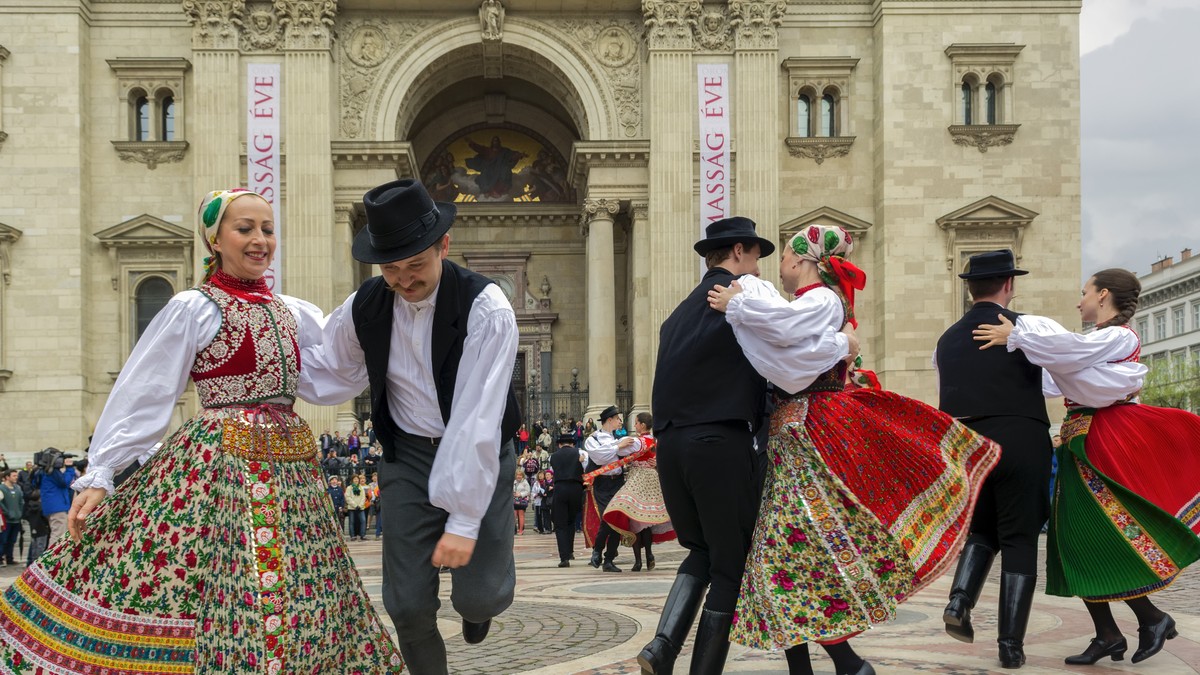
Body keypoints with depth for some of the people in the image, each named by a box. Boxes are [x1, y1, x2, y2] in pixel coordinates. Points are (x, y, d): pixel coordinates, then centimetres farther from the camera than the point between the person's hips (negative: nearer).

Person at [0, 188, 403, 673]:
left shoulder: (294, 314, 13)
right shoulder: (194, 310, -4)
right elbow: (140, 397, -6)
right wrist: (98, 476, -11)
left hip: (290, 467, 6)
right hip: (218, 464, -6)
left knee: (294, 607, 7)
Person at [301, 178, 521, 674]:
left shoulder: (485, 308, -23)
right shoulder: (364, 308, -8)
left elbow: (477, 418, -27)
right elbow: (328, 375, 12)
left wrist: (464, 520, -29)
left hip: (480, 455, -3)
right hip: (408, 455, 3)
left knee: (481, 597, -10)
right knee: (408, 604, -1)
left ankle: (476, 598, 29)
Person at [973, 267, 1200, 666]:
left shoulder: (1120, 337, -9)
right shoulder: (1097, 342, 17)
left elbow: (1068, 349, -24)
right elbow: (1054, 379, 19)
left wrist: (1015, 335, -19)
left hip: (1107, 447, -9)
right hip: (1080, 448, 9)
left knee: (1106, 538, -8)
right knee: (1078, 541, 5)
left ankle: (1152, 619, 6)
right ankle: (1107, 634, 8)